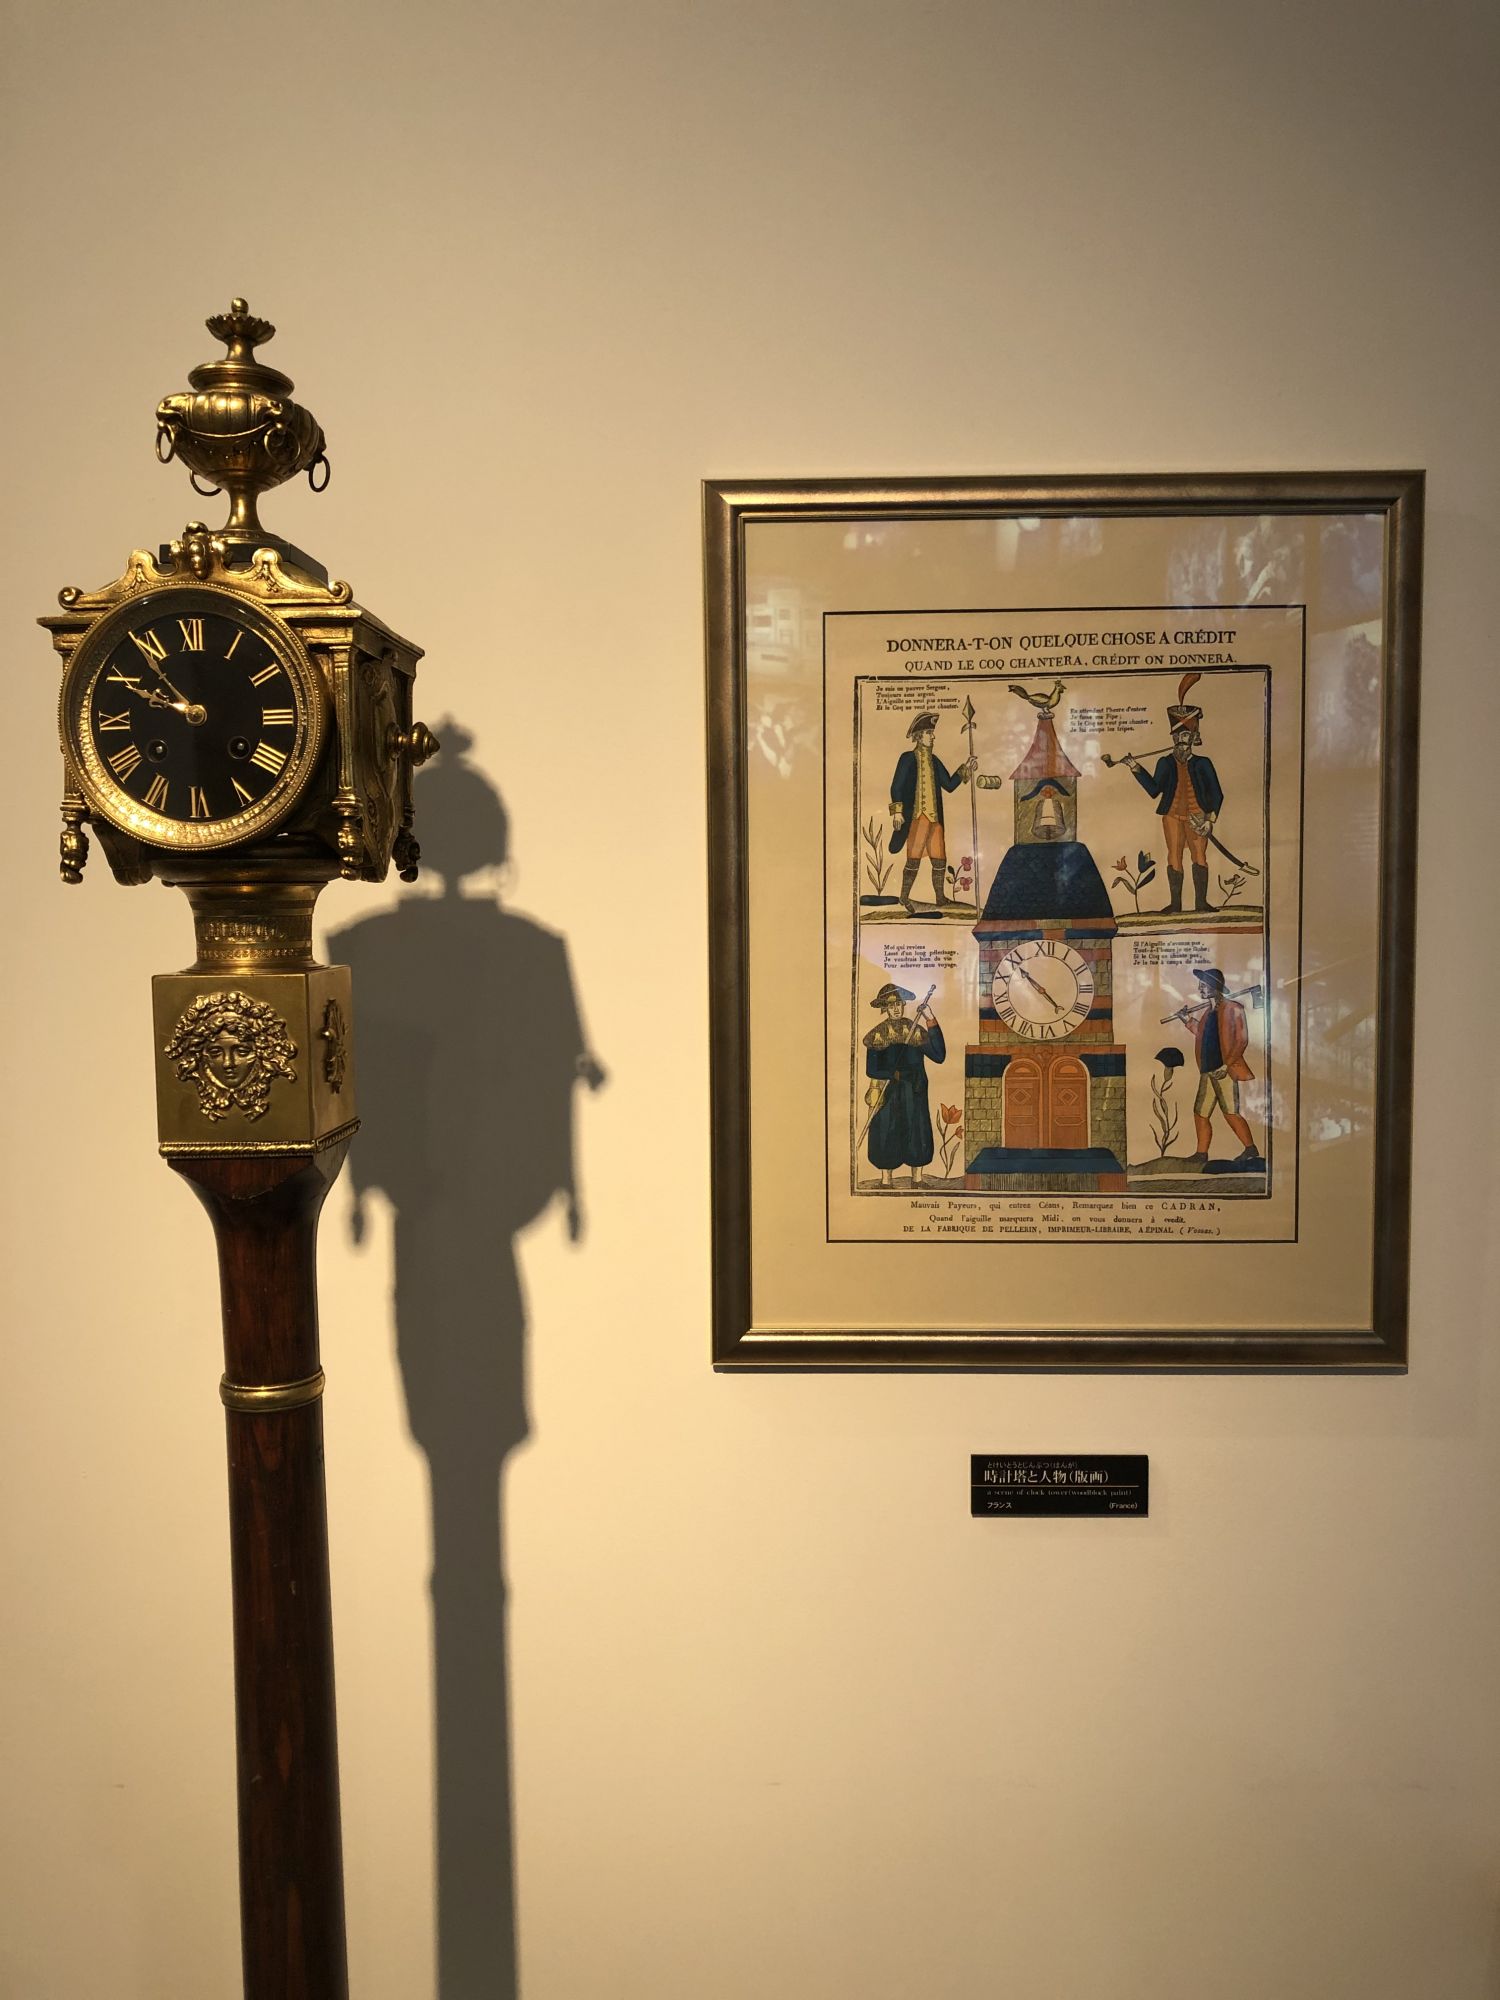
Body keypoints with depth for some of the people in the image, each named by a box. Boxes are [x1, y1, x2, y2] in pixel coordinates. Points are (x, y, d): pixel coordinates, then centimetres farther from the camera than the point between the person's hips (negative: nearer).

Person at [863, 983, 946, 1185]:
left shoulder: (916, 1030, 2)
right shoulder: (878, 1034, 0)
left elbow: (939, 1056, -9)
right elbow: (871, 1069, -6)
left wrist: (932, 1025, -15)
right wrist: (895, 1074, -19)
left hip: (914, 1094, 1)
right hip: (888, 1094, -1)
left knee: (917, 1135, 1)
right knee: (887, 1135, 1)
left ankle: (917, 1182, 12)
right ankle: (886, 1182, 11)